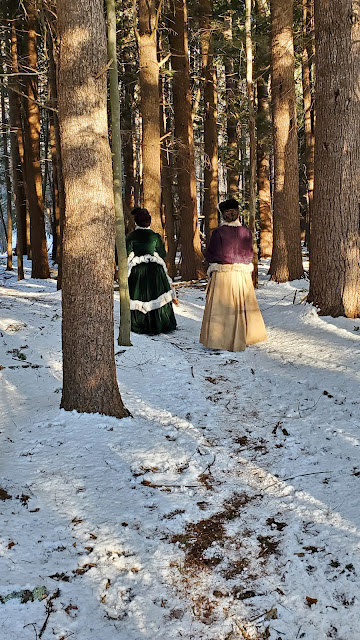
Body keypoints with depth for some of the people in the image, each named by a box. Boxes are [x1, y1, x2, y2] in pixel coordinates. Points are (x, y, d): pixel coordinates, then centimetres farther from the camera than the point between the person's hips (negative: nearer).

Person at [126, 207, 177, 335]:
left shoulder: (131, 236, -6)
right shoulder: (155, 236, -2)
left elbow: (126, 254, -6)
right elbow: (163, 253, 5)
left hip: (137, 271, -1)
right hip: (154, 270, 1)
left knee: (138, 297, 6)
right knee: (157, 296, 5)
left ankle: (138, 326, 9)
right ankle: (161, 325, 8)